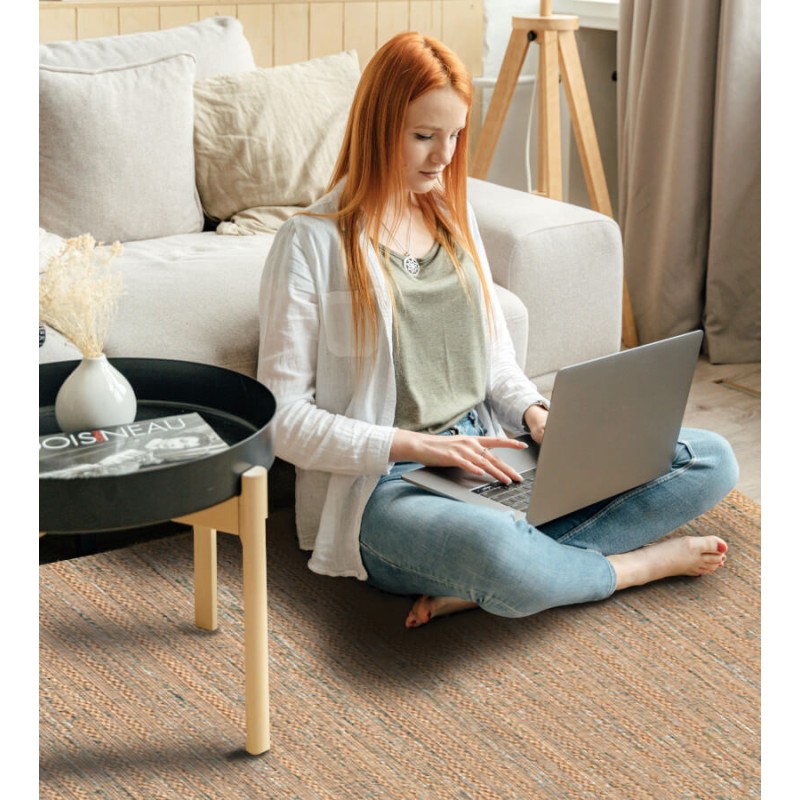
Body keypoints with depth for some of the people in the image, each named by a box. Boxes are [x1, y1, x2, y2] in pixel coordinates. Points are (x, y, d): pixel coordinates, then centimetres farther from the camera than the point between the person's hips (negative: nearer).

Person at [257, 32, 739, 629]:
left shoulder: (455, 221, 15)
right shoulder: (312, 244, -6)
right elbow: (282, 418, -10)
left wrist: (535, 413, -2)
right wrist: (416, 446, -19)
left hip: (486, 457, 8)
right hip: (381, 484, -8)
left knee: (712, 461, -7)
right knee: (497, 553, -44)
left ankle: (483, 585, -21)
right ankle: (640, 563, -9)